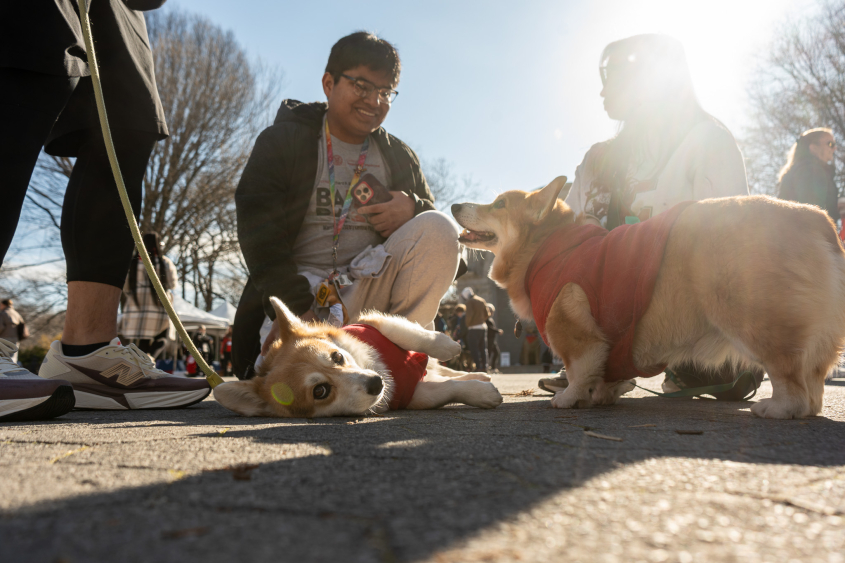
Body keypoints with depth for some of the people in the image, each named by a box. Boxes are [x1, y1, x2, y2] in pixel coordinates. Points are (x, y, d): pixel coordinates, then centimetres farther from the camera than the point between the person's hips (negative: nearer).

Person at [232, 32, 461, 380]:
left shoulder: (400, 157, 17)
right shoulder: (281, 142, 6)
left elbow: (437, 231, 15)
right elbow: (257, 229, -8)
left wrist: (413, 210, -12)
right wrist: (294, 307, -22)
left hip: (373, 289, 3)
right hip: (301, 286, -3)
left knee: (437, 228, -21)